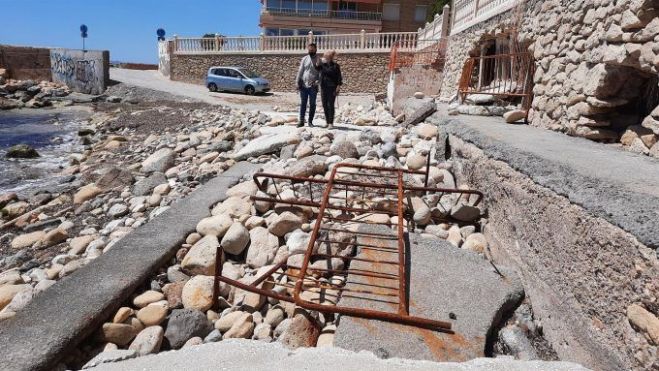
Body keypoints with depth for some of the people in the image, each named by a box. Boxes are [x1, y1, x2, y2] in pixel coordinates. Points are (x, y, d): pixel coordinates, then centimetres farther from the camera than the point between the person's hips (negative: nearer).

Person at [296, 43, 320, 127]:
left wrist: (317, 82, -16)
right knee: (303, 104, 5)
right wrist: (298, 82, 0)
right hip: (303, 85, 2)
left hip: (313, 86, -2)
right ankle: (301, 121, 10)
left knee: (312, 104, 5)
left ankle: (310, 121, 14)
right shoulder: (305, 59, 8)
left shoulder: (318, 60, 2)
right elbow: (300, 71, 7)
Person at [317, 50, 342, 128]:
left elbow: (339, 77, -1)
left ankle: (331, 123, -3)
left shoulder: (335, 66, 1)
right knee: (325, 105, 6)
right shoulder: (322, 65, 10)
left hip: (332, 88, -4)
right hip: (323, 88, 4)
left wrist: (338, 86, -11)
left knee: (330, 105, -7)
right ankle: (327, 122, 15)